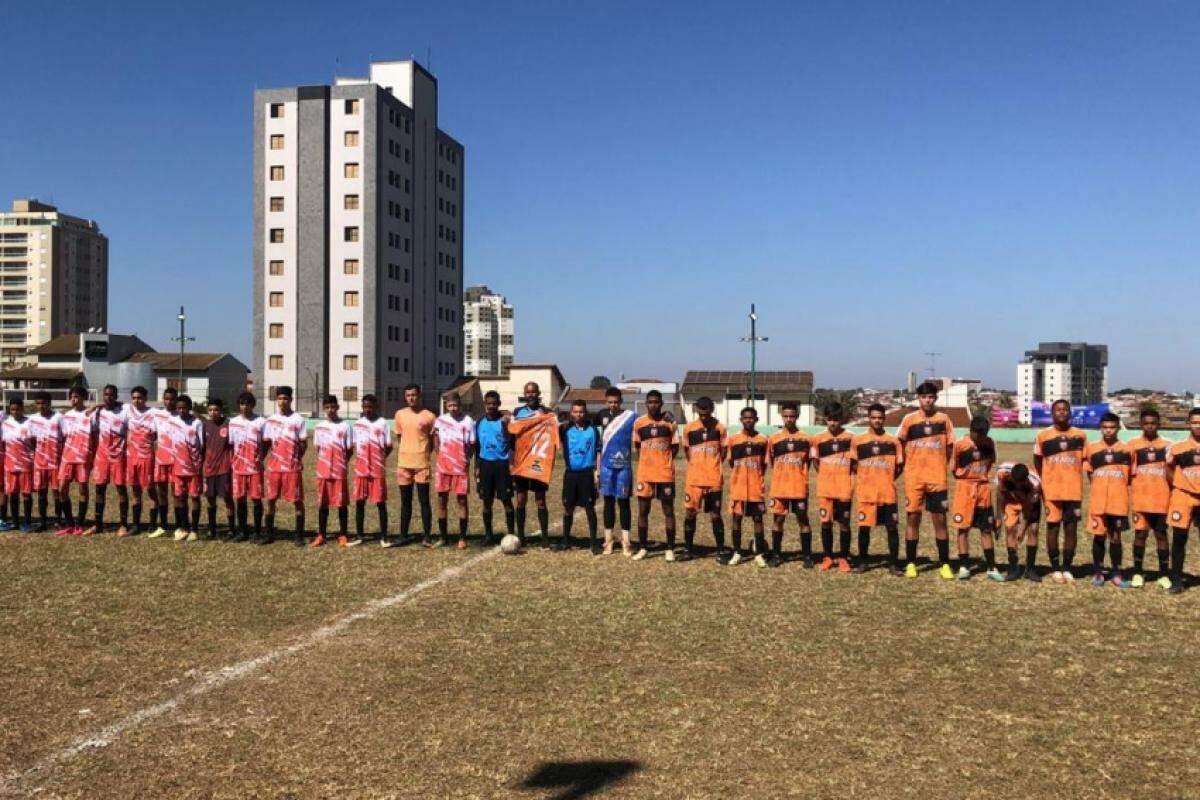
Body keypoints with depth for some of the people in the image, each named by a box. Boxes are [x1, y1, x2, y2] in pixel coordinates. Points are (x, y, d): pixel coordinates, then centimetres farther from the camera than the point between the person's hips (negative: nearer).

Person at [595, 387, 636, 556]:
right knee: (608, 502, 8)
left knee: (623, 502, 4)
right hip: (606, 466, 2)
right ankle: (609, 539, 15)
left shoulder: (630, 417, -5)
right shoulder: (602, 415, 4)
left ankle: (625, 540, 10)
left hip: (624, 466, -2)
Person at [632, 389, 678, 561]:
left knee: (668, 511, 3)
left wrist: (664, 461, -1)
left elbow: (675, 446, 6)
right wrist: (648, 460, 4)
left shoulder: (669, 422, -2)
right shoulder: (639, 423, 2)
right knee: (642, 511, 6)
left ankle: (670, 549, 11)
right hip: (644, 474, 2)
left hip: (665, 474, -2)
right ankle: (643, 548, 16)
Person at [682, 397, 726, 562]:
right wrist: (696, 466, 7)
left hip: (714, 480, -1)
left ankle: (721, 550, 10)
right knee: (690, 513, 3)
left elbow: (724, 451, 7)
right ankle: (687, 549, 14)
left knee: (715, 514, 3)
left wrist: (713, 466, 4)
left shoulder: (720, 428, -1)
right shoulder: (689, 428, 1)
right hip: (693, 479, 1)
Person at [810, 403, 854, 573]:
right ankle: (828, 557, 14)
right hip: (824, 488, 2)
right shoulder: (818, 439, 3)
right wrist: (827, 476, 7)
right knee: (825, 522, 4)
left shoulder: (850, 438, -1)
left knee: (844, 523, 2)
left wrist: (850, 479, -3)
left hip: (844, 488, -1)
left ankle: (843, 559, 11)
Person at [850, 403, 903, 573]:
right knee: (864, 527, 4)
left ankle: (894, 563, 7)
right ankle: (862, 561, 17)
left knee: (893, 528, -1)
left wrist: (887, 479, 5)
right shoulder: (857, 441, 4)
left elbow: (900, 466, 11)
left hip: (888, 493, 0)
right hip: (865, 492, 0)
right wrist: (864, 478, 7)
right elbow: (853, 465, 14)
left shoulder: (893, 441, 5)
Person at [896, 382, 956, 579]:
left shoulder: (943, 419, 3)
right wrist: (908, 463, 6)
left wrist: (940, 464, 4)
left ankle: (944, 564, 10)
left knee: (940, 519, 2)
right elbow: (899, 444, 10)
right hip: (913, 478, 0)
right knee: (913, 517, 3)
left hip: (937, 478, 0)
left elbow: (950, 446, 11)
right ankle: (910, 563, 11)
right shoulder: (909, 419, 1)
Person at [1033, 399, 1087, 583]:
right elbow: (1037, 463, 8)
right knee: (1053, 527, 2)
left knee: (1071, 529, 3)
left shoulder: (1080, 435, 4)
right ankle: (1055, 569, 10)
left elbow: (1085, 461, 13)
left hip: (1074, 491, 1)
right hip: (1051, 491, -1)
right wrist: (1042, 485, 5)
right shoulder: (1043, 436, 1)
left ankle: (1067, 568, 12)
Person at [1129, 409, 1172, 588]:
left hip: (1161, 499, 1)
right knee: (1140, 533, 3)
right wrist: (1130, 494, -4)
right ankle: (1137, 573, 12)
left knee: (1161, 534, 6)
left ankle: (1164, 574, 13)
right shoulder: (1133, 445, 2)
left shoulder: (1166, 446, 4)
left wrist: (1170, 495, 1)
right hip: (1140, 499, -1)